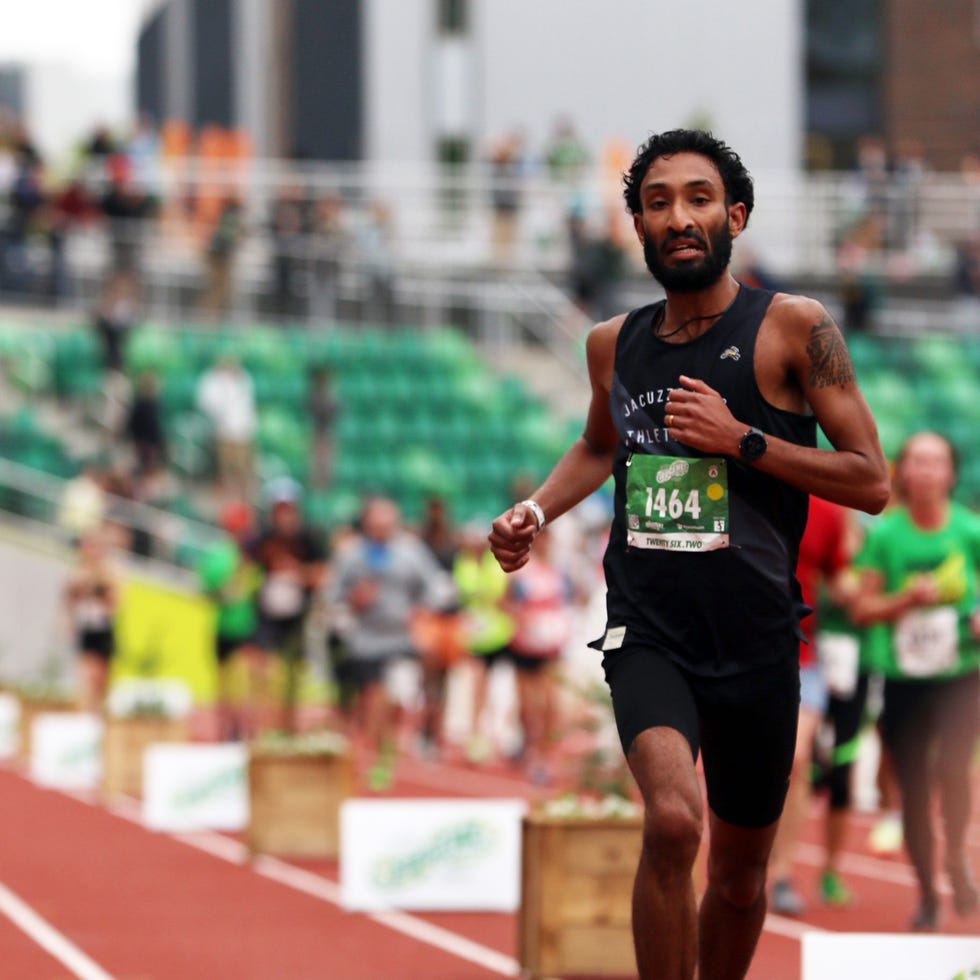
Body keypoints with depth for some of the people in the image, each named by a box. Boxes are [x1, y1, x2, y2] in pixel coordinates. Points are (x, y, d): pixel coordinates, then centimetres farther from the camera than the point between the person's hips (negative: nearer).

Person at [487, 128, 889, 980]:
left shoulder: (793, 329, -3)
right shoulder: (614, 344, 9)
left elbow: (870, 480, -5)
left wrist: (742, 439, -13)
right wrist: (536, 511, 13)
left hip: (757, 642, 0)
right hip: (647, 631, 0)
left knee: (741, 875, 12)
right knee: (674, 820, -26)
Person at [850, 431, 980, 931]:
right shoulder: (885, 533, -1)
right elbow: (862, 608, 1)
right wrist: (907, 599, -16)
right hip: (903, 677, 1)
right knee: (914, 790, 3)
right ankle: (926, 894, 19)